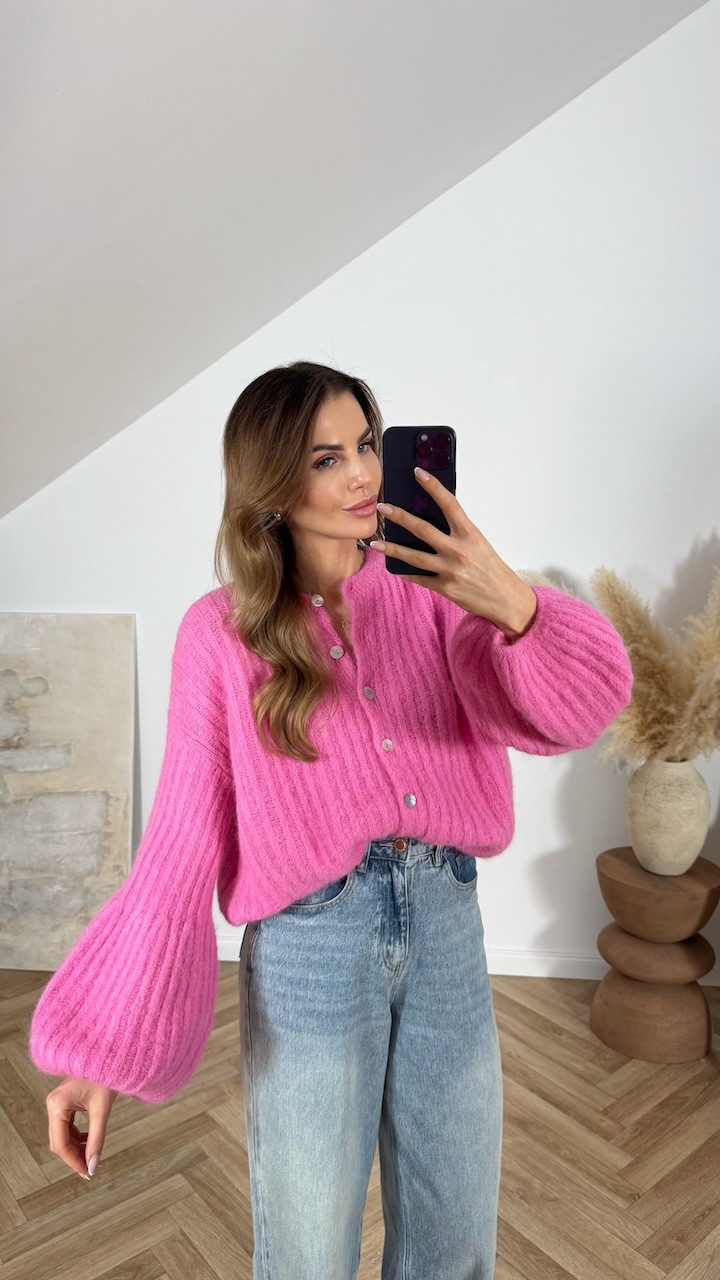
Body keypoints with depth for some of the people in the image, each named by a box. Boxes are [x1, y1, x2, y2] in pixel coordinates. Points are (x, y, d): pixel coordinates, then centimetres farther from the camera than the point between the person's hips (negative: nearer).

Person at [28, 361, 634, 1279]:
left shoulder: (428, 588, 0)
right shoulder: (222, 633, -6)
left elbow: (562, 717, -11)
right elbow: (182, 842, -6)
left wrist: (513, 606, -32)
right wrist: (105, 1049, -7)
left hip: (446, 924, 3)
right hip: (308, 948, -2)